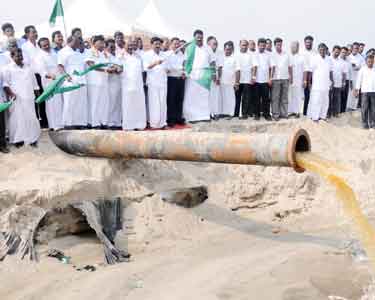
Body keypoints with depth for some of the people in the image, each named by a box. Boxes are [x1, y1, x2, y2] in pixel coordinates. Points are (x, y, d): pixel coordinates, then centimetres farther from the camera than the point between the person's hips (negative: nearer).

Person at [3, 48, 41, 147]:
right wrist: (10, 93, -16)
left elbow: (34, 83, 20)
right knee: (17, 118, -4)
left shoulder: (28, 68, 17)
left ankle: (32, 139, 11)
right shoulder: (8, 68, 3)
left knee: (31, 118, 3)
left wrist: (37, 94, 15)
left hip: (28, 98, 4)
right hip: (16, 99, -4)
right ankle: (18, 139, 2)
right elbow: (5, 83, -3)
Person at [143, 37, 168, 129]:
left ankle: (162, 122, 6)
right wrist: (155, 63, -25)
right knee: (154, 102, -6)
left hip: (163, 80, 4)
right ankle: (154, 123, -2)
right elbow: (146, 67, -10)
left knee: (163, 102, 1)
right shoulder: (147, 54, 2)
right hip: (153, 81, -4)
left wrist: (166, 69, 3)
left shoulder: (163, 54, 15)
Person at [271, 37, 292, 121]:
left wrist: (291, 77, 10)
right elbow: (273, 67, -9)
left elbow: (290, 67, 13)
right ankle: (275, 114, 0)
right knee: (275, 98, -2)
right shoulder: (273, 55, 0)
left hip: (285, 78, 4)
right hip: (276, 79, -4)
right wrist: (271, 77, -17)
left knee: (284, 97, 6)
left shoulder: (286, 54, 11)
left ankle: (284, 113, 12)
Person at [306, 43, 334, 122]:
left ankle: (322, 115, 17)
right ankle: (315, 117, 0)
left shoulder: (329, 59, 9)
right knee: (316, 100, -6)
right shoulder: (314, 58, -5)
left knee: (325, 101, 8)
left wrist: (332, 80, 13)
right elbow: (310, 71, -5)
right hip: (316, 84, -5)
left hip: (326, 84, 5)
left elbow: (330, 71, 16)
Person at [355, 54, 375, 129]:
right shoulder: (362, 69, 0)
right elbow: (359, 79, 1)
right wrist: (356, 90, -3)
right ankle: (364, 123, 6)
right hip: (365, 91, -2)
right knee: (365, 108, 0)